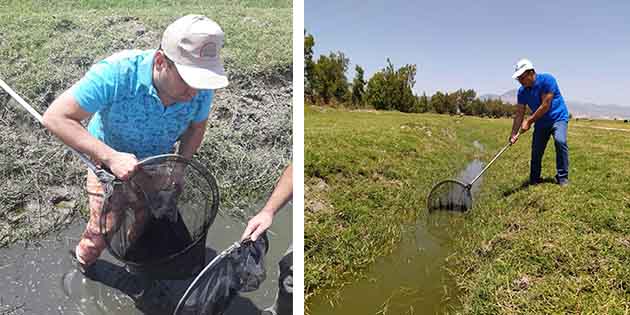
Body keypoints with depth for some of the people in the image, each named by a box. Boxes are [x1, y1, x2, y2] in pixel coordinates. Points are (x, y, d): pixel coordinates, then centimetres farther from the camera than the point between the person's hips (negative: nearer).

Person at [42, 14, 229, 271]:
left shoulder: (201, 88, -28)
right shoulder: (116, 73, -39)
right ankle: (82, 264, 44)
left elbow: (196, 127, -7)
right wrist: (110, 157, -43)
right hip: (111, 161, -3)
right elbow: (55, 117, -33)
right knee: (104, 230, 9)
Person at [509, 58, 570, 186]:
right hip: (541, 122, 5)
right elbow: (519, 113, -6)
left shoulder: (547, 80, -22)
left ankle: (562, 177, -15)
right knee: (536, 150, 2)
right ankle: (534, 180, 18)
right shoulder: (522, 91, -6)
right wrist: (514, 134, -14)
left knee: (560, 141, -27)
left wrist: (529, 121, -20)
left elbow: (545, 106, -25)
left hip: (558, 118, -5)